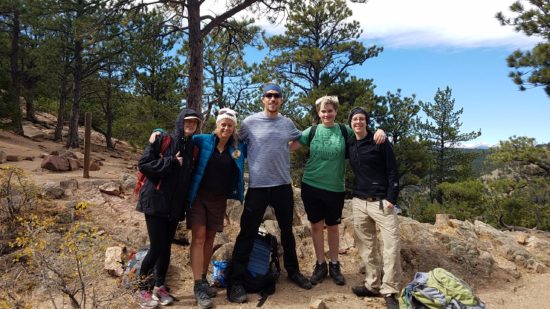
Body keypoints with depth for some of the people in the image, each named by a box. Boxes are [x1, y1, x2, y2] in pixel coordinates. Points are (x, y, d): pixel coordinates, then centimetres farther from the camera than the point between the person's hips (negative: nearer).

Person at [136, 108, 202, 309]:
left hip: (175, 204, 5)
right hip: (156, 201, -5)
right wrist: (171, 162, -16)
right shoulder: (163, 139, -7)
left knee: (166, 247, 11)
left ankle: (159, 287, 26)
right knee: (157, 247, -3)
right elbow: (143, 164, -13)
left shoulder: (192, 147, 8)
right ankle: (143, 289, 17)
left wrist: (186, 203, 6)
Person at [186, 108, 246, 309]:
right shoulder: (203, 140, -2)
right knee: (199, 237, -9)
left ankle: (203, 279, 24)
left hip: (219, 199, 3)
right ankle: (198, 286, -5)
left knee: (210, 239, 10)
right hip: (198, 196, -3)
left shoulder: (239, 148, 6)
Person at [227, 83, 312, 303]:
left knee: (287, 230, 17)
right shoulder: (250, 122, -6)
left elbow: (298, 140, 23)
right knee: (248, 233, -1)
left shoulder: (287, 124, 5)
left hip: (283, 185, 4)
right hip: (257, 186, -4)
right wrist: (255, 160, -1)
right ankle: (236, 281, 9)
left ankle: (293, 271, 35)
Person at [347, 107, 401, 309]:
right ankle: (373, 285, 20)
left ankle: (390, 292, 1)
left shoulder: (380, 142, -4)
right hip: (359, 202, 5)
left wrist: (391, 198, -14)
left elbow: (392, 171, -7)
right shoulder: (350, 145, 11)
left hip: (381, 201, -5)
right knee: (366, 246, 9)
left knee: (391, 245, -8)